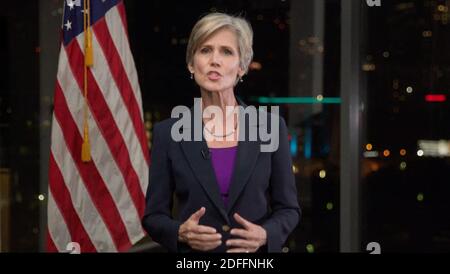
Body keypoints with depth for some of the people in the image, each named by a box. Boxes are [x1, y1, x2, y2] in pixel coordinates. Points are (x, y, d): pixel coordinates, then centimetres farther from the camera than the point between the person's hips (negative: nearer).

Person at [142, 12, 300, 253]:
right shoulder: (168, 132, -4)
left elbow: (288, 208, 1)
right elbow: (154, 215, -1)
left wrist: (265, 235, -17)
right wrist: (180, 233, -20)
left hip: (255, 252, 0)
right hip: (192, 252, 0)